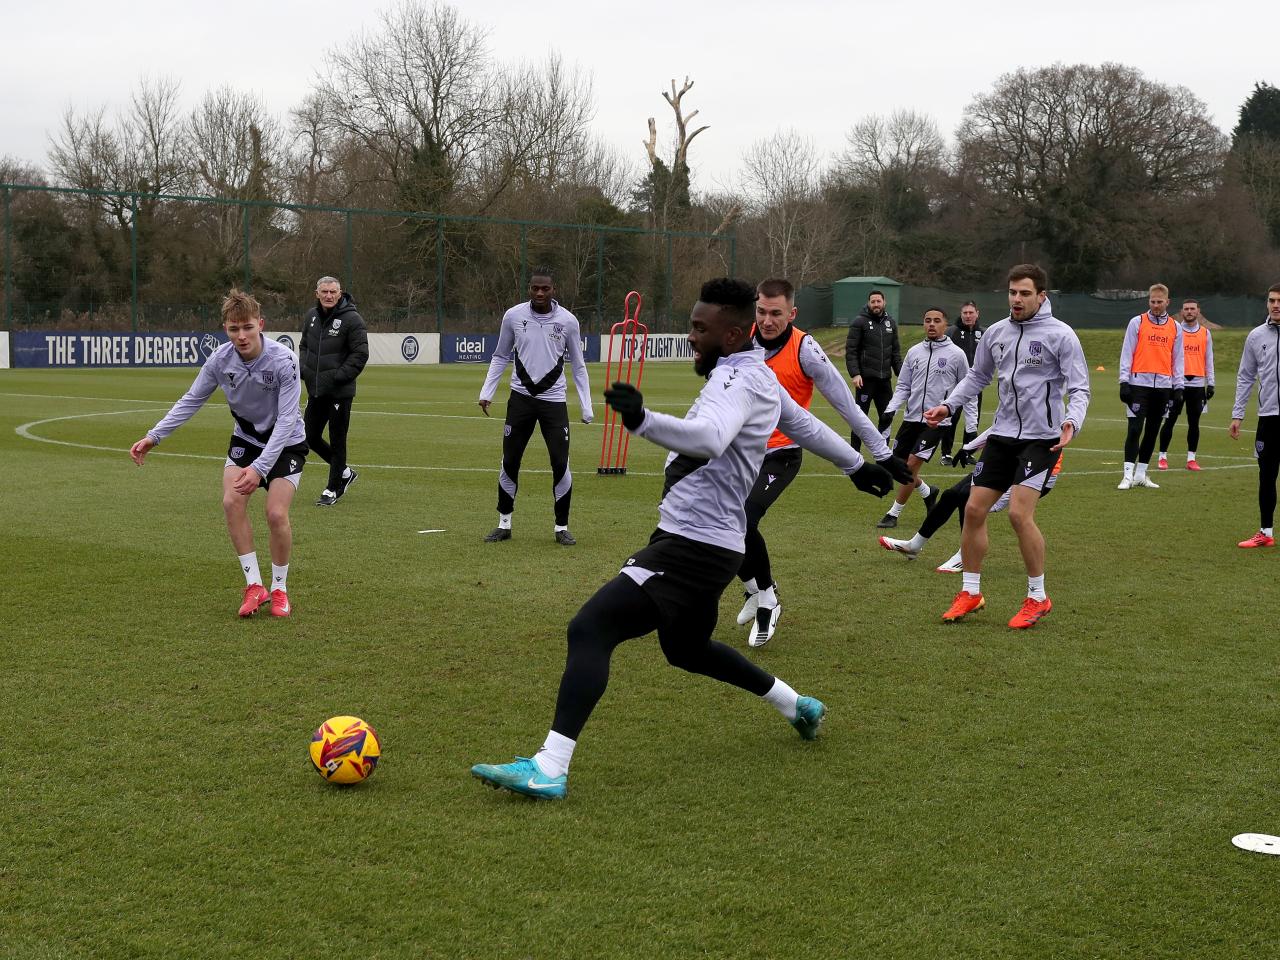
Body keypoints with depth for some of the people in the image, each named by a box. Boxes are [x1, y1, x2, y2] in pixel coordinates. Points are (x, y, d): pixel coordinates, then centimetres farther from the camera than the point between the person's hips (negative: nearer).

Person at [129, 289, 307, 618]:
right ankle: (254, 584, -7)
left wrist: (259, 467, -38)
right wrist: (154, 436, -9)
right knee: (232, 502, -17)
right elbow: (191, 400, -3)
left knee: (276, 514, -17)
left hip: (286, 442, -4)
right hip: (245, 439, 4)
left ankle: (279, 589, 5)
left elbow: (287, 420, -31)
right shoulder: (220, 360, -17)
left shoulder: (283, 361, -30)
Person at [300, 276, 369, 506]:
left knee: (337, 441, 2)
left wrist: (338, 377, -18)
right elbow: (304, 345, 21)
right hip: (315, 390, 7)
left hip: (340, 392, -7)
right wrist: (303, 367, 3)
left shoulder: (352, 319, -12)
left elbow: (361, 354, -12)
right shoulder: (312, 316, 8)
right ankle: (345, 472, 30)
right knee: (311, 437, 11)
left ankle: (333, 489, 15)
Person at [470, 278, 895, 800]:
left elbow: (709, 439, -38)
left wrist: (643, 420, -52)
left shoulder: (739, 379, -17)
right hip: (708, 544, 11)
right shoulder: (758, 375, 14)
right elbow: (805, 424, 30)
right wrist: (856, 464, 45)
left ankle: (548, 767, -26)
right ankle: (798, 706, 44)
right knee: (686, 648, 31)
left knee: (589, 629, -18)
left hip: (692, 546, -11)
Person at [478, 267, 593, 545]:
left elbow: (578, 366, 5)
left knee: (560, 464, -5)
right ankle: (504, 524, 19)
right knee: (509, 462, 4)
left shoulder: (568, 321, -4)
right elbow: (500, 357, 11)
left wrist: (586, 407, 0)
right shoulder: (513, 316, -2)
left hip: (554, 400, -1)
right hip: (521, 397, 1)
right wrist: (486, 392, 2)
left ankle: (561, 527, 10)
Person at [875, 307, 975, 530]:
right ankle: (928, 492, 35)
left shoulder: (956, 354, -2)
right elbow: (903, 386, 13)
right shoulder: (914, 352, 9)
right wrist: (891, 409, -3)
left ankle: (893, 514, -2)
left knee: (912, 464, -14)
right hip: (911, 418, 5)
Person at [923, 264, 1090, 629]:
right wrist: (949, 406, 7)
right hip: (1002, 435, 6)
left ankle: (1037, 597, 1)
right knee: (974, 509, 2)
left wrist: (1072, 421, -29)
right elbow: (978, 376, 21)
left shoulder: (1060, 335, -9)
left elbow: (1079, 388, -10)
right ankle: (971, 592, 17)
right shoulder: (996, 333, 6)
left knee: (1019, 513, -16)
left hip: (1041, 438, -6)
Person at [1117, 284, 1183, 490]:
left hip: (1163, 385, 4)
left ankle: (1141, 474, 14)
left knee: (1153, 431, 7)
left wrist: (1178, 386, 8)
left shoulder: (1175, 327, 11)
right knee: (1135, 429, -10)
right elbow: (1126, 353, 0)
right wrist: (1124, 382, -7)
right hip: (1139, 383, -3)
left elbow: (1177, 358, 13)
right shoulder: (1137, 322, 3)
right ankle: (1128, 475, -9)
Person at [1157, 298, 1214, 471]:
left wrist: (1210, 383, 5)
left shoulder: (1205, 333, 9)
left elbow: (1209, 360, 10)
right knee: (1170, 420, 0)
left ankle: (1191, 459, 11)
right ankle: (1162, 457, 8)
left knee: (1194, 423, 5)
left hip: (1197, 383, 2)